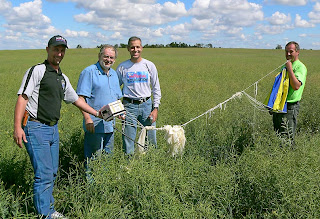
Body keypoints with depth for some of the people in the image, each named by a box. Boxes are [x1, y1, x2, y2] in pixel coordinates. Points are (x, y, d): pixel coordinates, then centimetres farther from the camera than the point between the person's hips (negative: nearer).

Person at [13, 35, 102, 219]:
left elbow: (76, 99, 27)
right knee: (44, 174, -7)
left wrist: (97, 113, 25)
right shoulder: (37, 71, -7)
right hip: (36, 128, -8)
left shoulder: (63, 78, 16)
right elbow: (22, 98, -13)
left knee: (52, 173, 14)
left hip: (53, 129, 8)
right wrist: (17, 127, -21)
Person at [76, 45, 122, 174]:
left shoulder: (114, 74, 16)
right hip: (94, 124, -7)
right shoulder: (89, 72, -7)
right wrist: (87, 118, -20)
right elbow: (81, 98, -13)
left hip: (110, 124, 7)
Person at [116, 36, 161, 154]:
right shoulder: (122, 67, 2)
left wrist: (155, 108, 1)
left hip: (147, 104, 1)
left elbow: (156, 89, 9)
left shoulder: (149, 65, 5)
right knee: (128, 139, 2)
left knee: (151, 139, 6)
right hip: (129, 106, -1)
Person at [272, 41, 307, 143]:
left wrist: (290, 69, -22)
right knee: (278, 135, 15)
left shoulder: (300, 67, -9)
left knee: (287, 138, -3)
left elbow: (296, 86, -25)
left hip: (290, 106, -8)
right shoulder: (284, 66, 17)